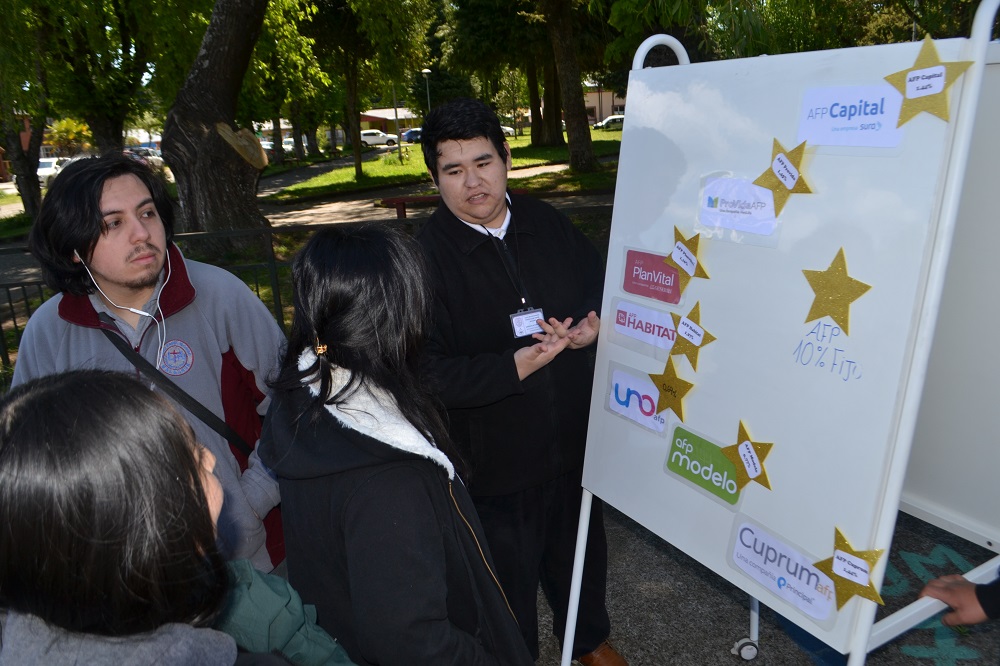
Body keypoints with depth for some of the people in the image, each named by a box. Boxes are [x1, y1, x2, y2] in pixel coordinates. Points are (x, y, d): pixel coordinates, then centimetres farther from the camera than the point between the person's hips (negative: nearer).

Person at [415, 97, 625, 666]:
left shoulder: (548, 224, -2)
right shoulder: (423, 255, -17)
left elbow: (603, 288, 9)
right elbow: (428, 372, -23)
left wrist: (593, 326, -13)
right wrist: (515, 367, -32)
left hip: (574, 442, 5)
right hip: (494, 463, -5)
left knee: (580, 552, 29)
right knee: (509, 578, 17)